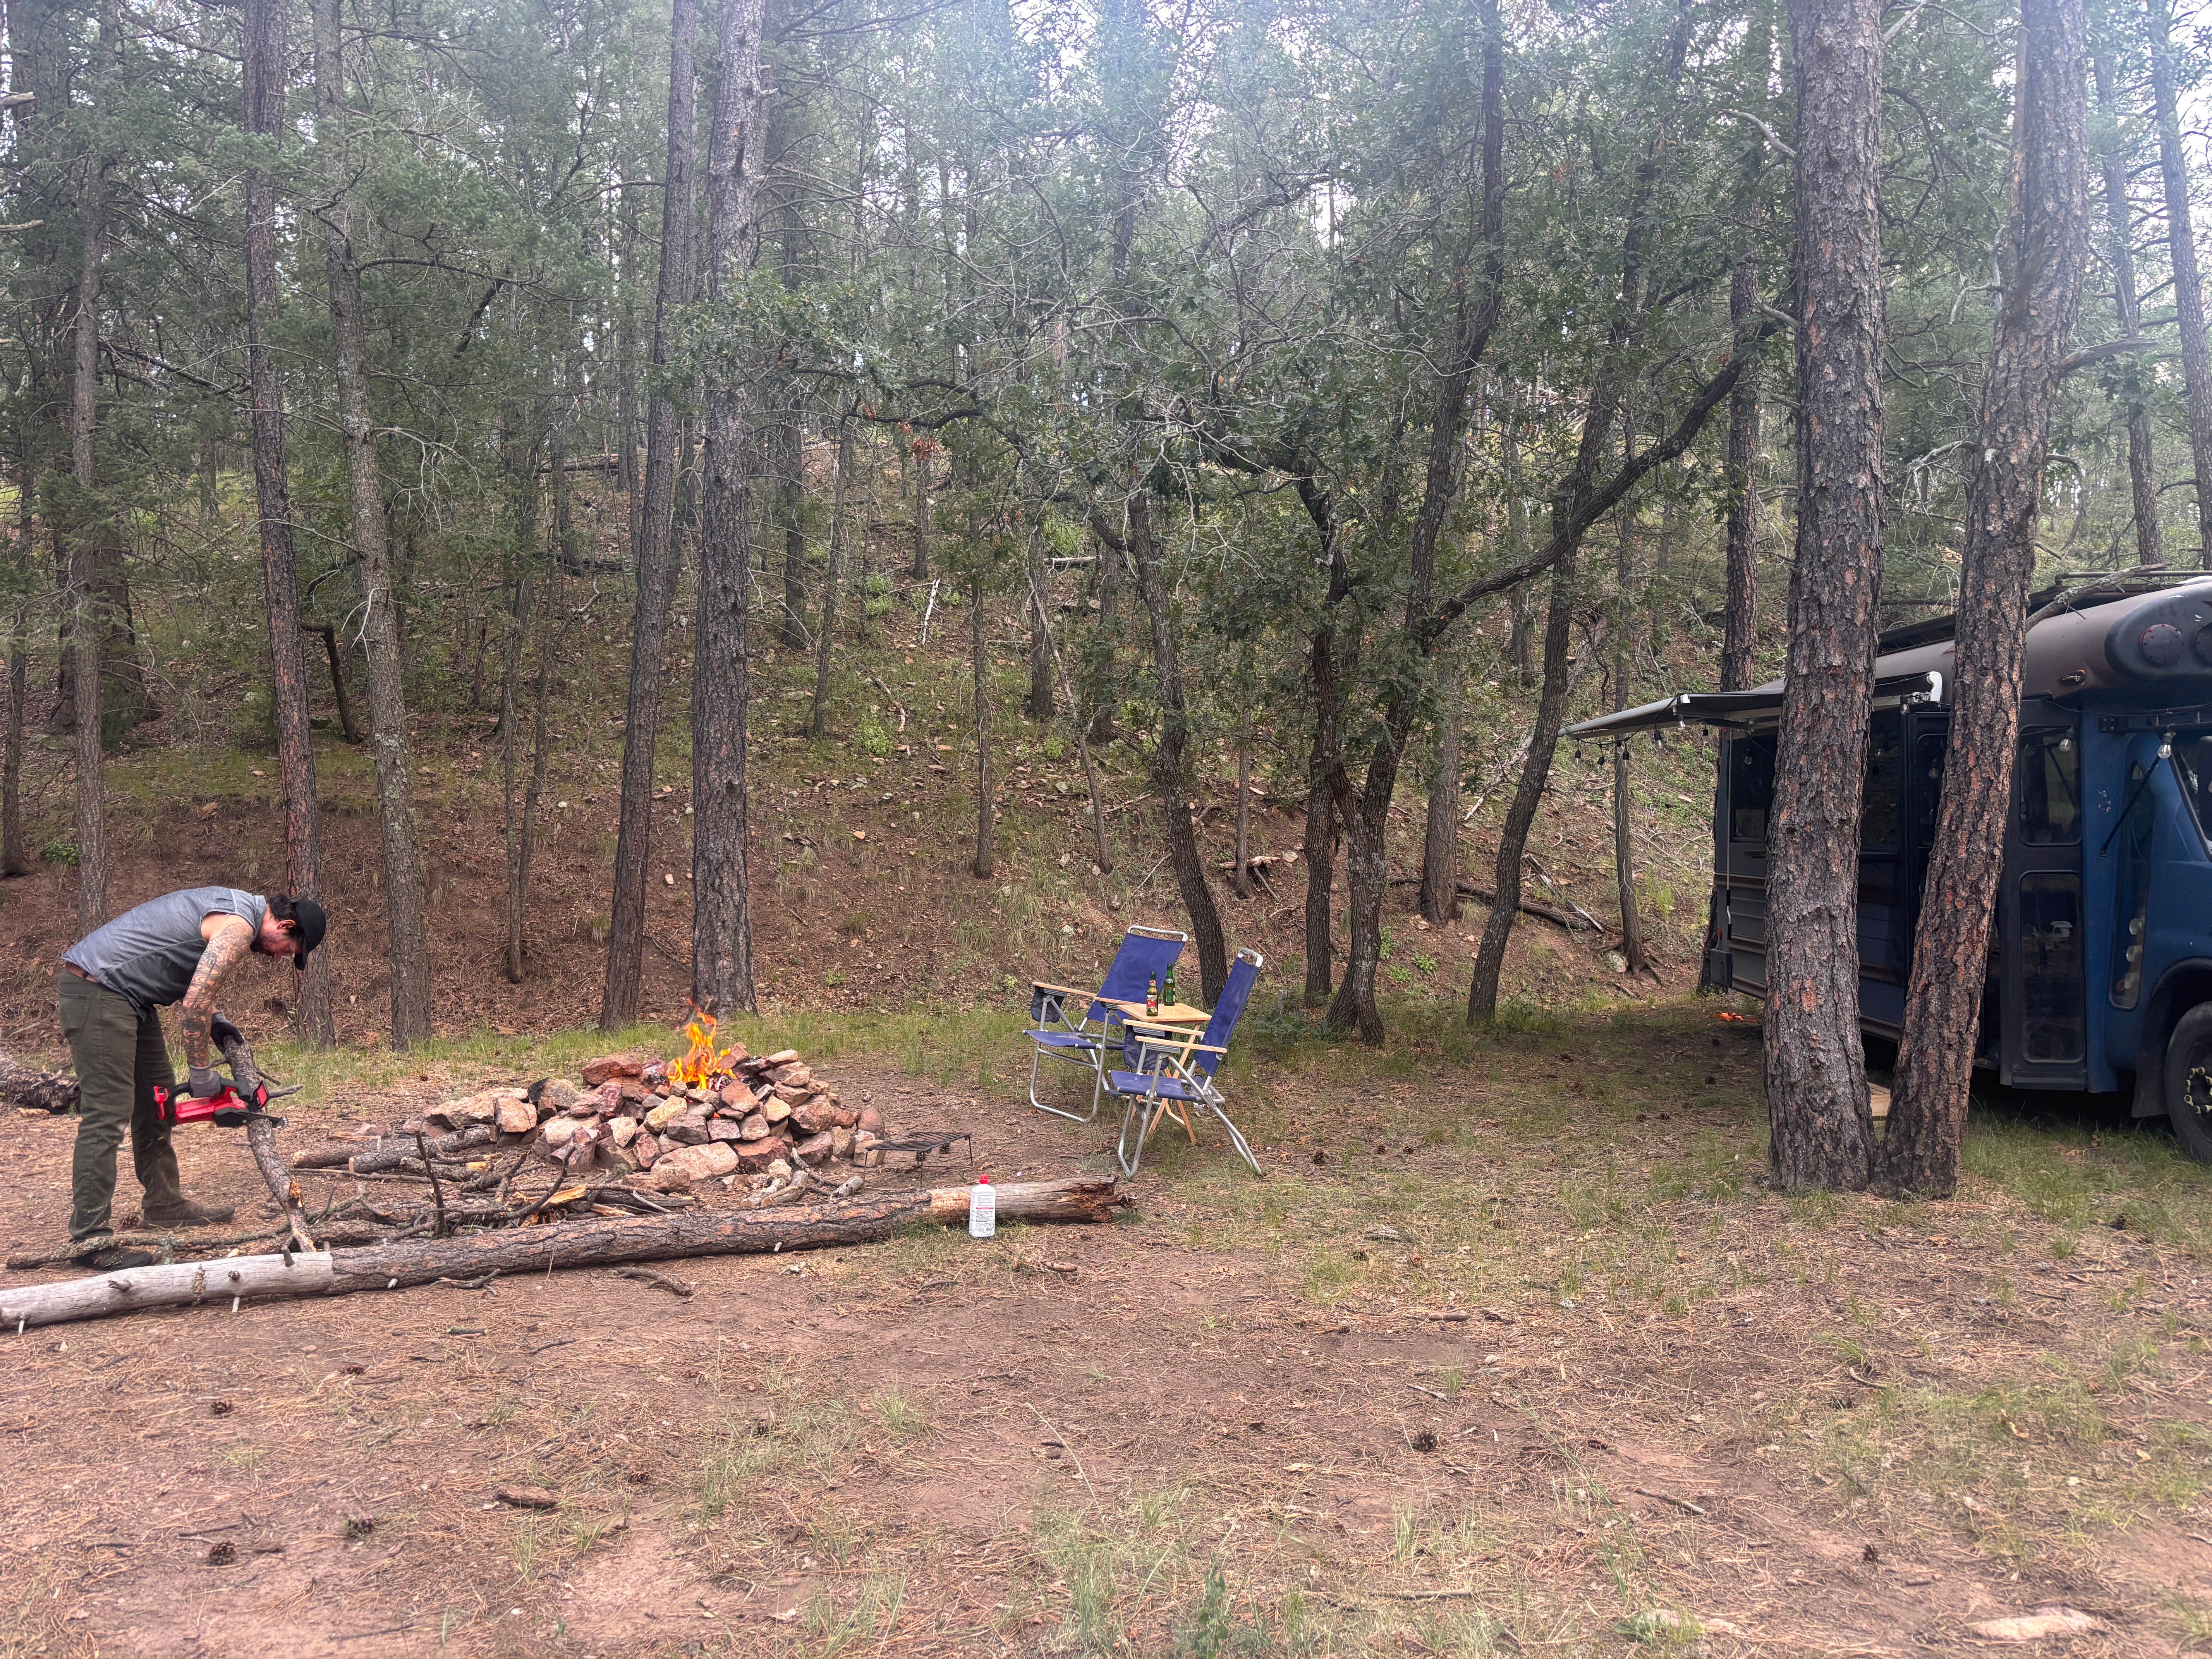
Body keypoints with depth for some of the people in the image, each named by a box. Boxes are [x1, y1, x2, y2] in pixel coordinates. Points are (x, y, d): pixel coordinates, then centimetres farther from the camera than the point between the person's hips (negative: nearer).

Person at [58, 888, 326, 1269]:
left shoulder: (232, 904, 13)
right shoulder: (239, 926, -18)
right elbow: (194, 1005, -22)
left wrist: (212, 1018, 11)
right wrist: (201, 1074, -13)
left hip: (126, 991, 11)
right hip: (97, 990, -11)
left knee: (156, 1100, 16)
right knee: (108, 1114, -12)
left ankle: (164, 1204, 27)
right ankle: (90, 1239, -10)